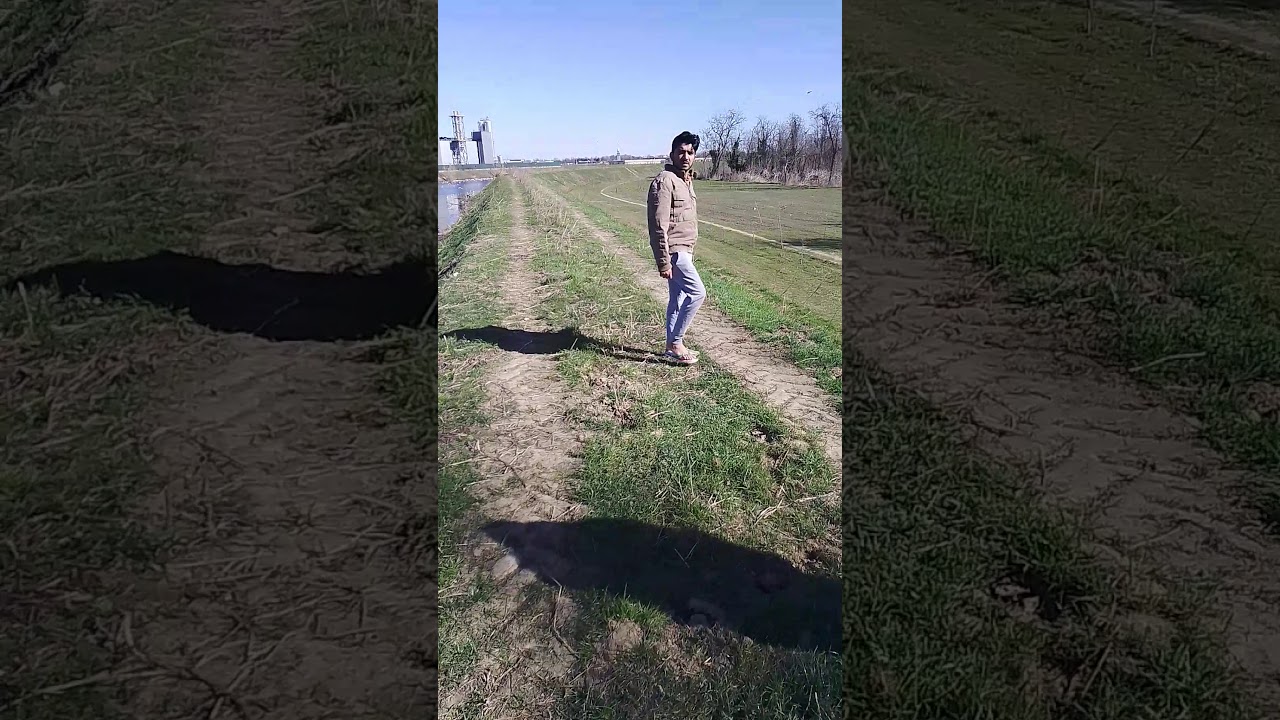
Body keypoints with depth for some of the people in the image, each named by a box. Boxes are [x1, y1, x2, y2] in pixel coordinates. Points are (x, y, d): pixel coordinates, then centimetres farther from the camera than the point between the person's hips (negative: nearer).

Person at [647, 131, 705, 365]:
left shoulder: (686, 180, 13)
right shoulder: (664, 181, -17)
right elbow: (659, 226, -21)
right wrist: (664, 262, -23)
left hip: (683, 250, 9)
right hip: (673, 251, -9)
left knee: (678, 299, 13)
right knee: (697, 293, -10)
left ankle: (672, 345, 23)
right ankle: (676, 342, 0)